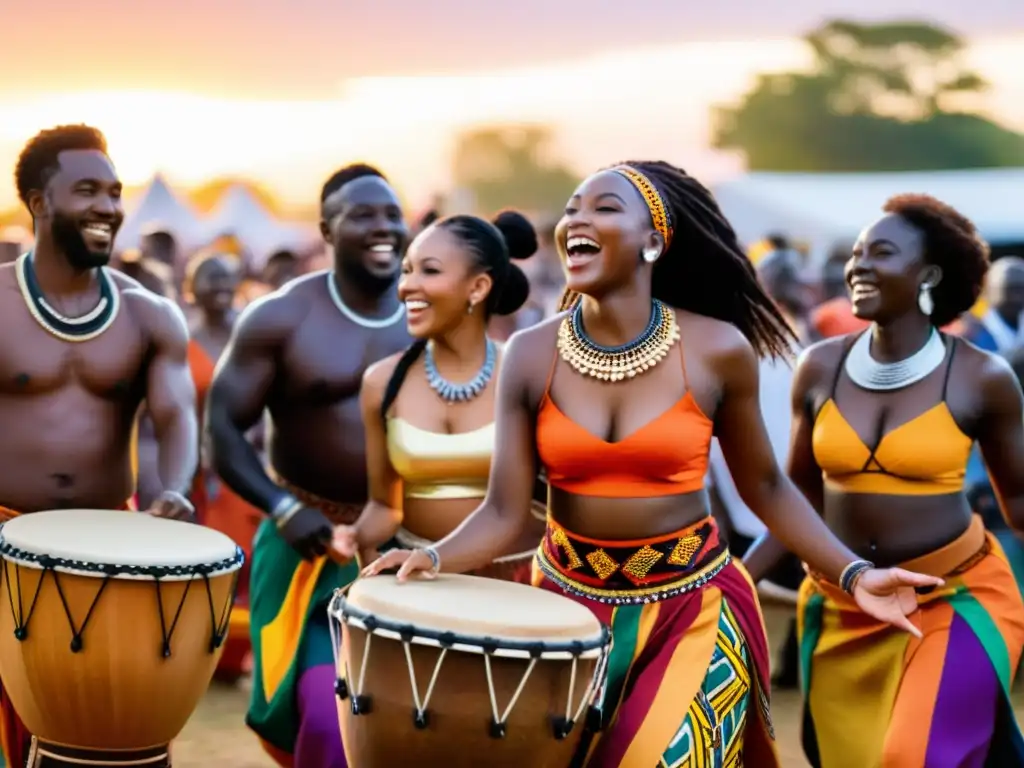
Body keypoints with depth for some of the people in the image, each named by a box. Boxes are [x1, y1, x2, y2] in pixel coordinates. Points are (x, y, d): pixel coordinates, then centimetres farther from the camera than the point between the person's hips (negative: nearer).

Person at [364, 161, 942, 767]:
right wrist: (432, 560, -28)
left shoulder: (717, 350, -11)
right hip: (571, 603, 2)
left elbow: (764, 486, 0)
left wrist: (853, 574, -8)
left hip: (693, 606, -2)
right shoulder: (532, 355, -8)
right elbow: (504, 513, -10)